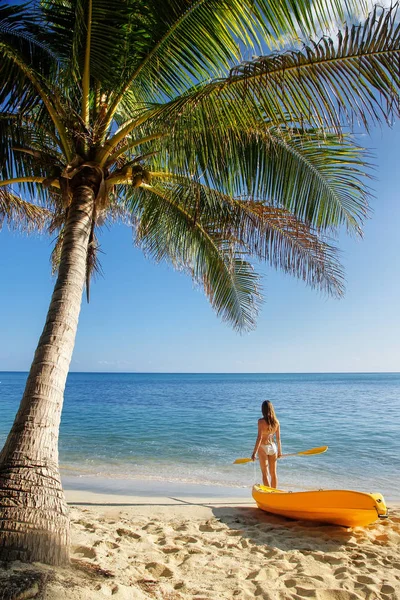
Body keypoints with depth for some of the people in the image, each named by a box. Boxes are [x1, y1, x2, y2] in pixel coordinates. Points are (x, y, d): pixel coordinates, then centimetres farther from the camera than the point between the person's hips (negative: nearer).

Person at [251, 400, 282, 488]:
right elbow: (278, 438, 2)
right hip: (273, 447, 4)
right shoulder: (276, 421, -4)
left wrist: (254, 452, -15)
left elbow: (259, 437, -20)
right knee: (273, 473, 17)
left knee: (265, 473, 7)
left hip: (263, 447, -4)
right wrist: (279, 451, 14)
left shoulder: (261, 421, -17)